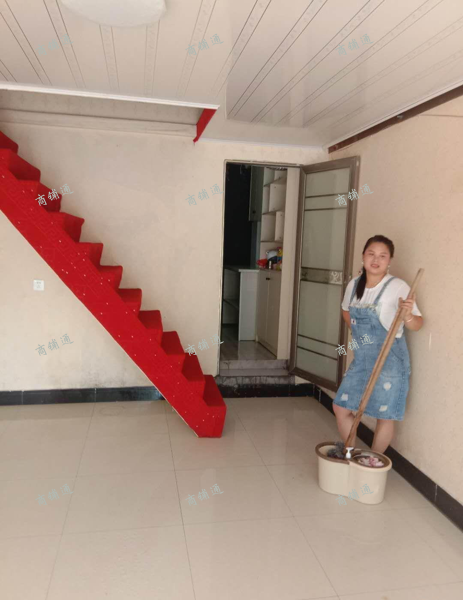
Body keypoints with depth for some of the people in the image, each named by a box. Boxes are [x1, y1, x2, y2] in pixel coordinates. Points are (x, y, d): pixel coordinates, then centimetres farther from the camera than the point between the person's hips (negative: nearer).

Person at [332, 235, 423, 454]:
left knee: (384, 415, 5)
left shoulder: (398, 287, -15)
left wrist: (408, 316, -35)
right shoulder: (354, 284, 1)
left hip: (389, 360, -6)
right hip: (361, 359, 6)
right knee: (340, 407, 10)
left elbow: (417, 324, -14)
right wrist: (358, 333, 10)